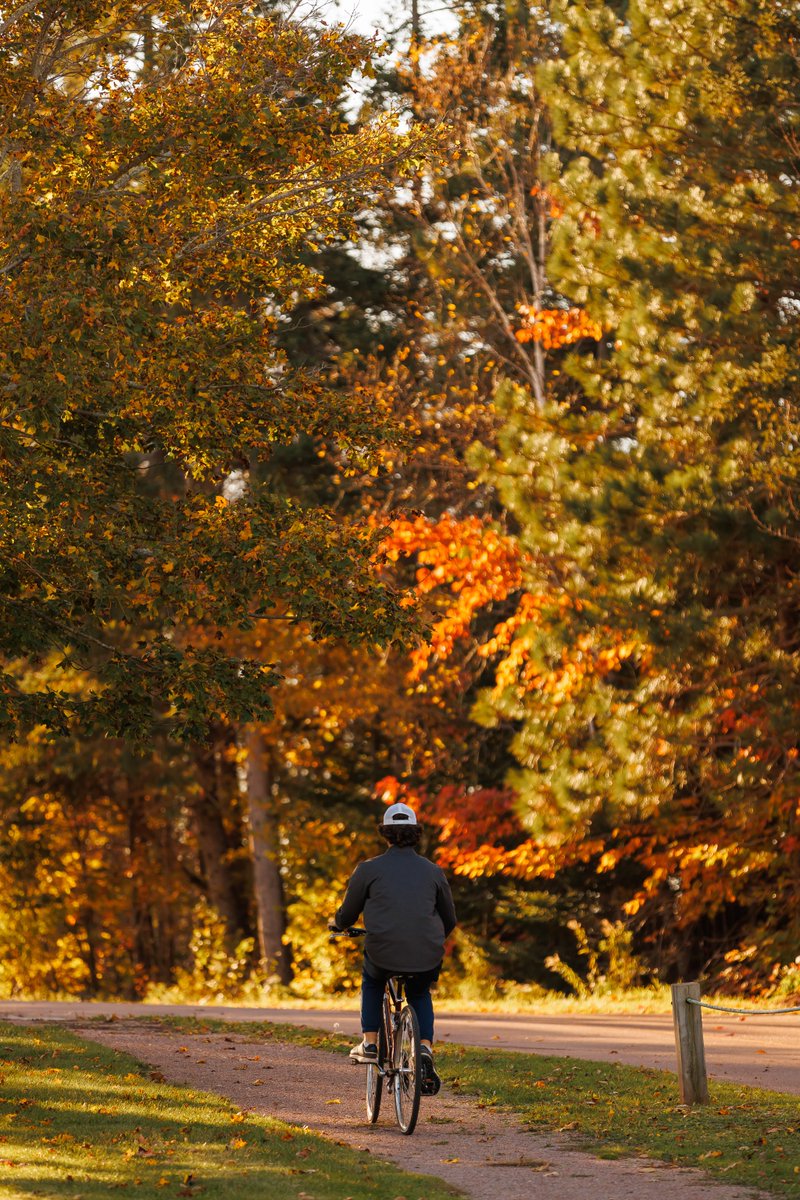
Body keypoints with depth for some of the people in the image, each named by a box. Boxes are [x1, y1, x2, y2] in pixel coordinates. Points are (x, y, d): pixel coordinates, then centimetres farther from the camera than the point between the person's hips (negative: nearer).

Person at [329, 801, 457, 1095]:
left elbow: (346, 916, 10)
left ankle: (369, 1043, 25)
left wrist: (336, 924, 35)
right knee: (420, 994, 33)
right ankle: (425, 1050, 10)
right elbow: (449, 921, 20)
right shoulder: (433, 871, 10)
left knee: (371, 981, 35)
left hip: (383, 954, -2)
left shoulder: (368, 870, 3)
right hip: (427, 958, 2)